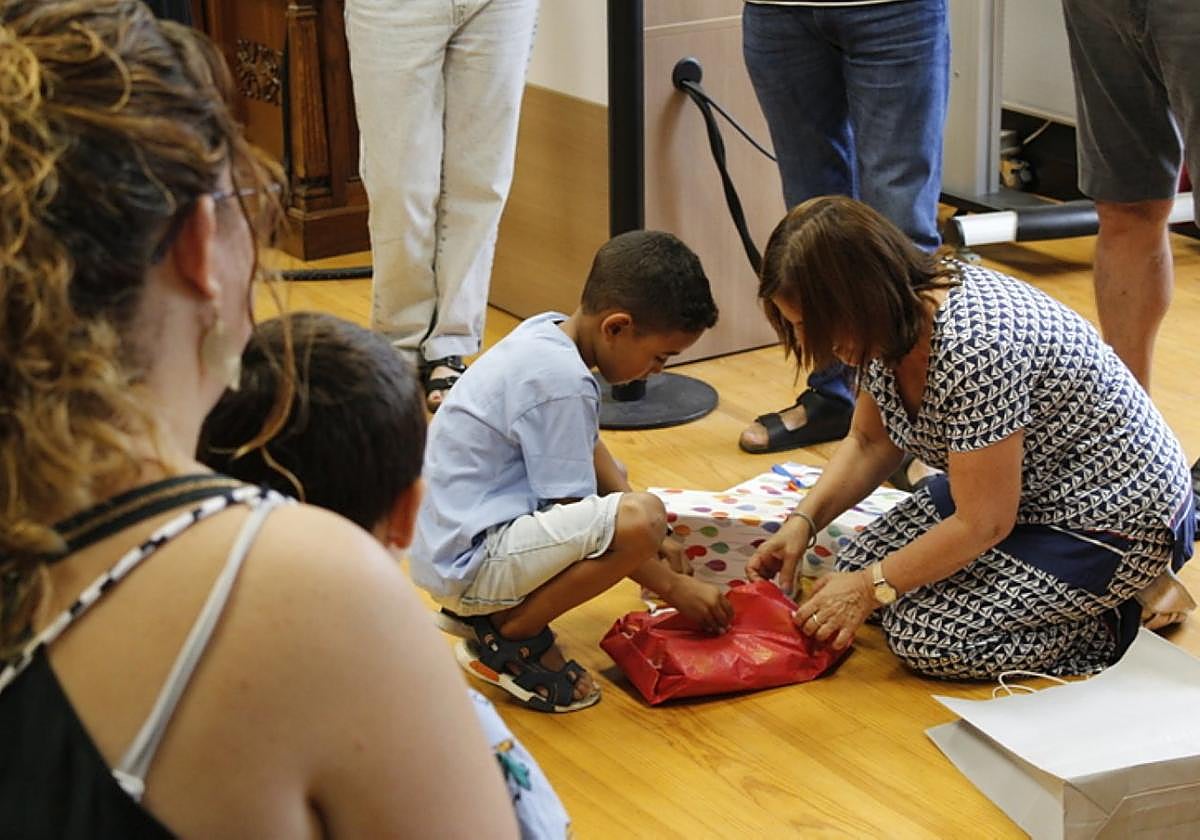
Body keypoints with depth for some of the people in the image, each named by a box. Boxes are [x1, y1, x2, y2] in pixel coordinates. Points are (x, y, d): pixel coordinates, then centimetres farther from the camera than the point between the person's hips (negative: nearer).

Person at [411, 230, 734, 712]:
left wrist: (653, 544, 15)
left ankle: (476, 609, 15)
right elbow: (577, 514, -16)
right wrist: (673, 587, -6)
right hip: (466, 564, -11)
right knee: (639, 518, -27)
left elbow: (590, 449, 20)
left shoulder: (547, 332, 7)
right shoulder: (561, 382, -21)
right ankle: (506, 635, -8)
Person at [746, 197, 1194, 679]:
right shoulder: (896, 321, -6)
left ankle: (1125, 610, -2)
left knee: (924, 638, -20)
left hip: (1114, 524, -10)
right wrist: (803, 522, -5)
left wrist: (872, 588, -18)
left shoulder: (971, 349, -34)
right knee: (857, 570, 1)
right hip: (1025, 490, 10)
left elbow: (983, 525, -27)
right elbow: (870, 443, 9)